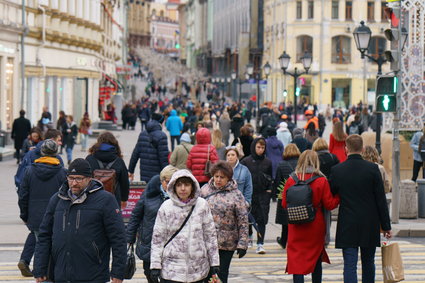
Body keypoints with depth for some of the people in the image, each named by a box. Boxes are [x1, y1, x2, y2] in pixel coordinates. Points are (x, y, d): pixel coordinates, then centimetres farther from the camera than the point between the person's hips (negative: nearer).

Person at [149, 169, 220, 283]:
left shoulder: (202, 205, 1)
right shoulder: (166, 207, -2)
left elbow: (210, 234, 7)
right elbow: (158, 238, 1)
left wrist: (214, 263, 6)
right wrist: (155, 265, -2)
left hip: (198, 269, 2)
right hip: (171, 270, -1)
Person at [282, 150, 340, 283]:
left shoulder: (291, 180, -6)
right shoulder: (321, 181, -8)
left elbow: (284, 204, 2)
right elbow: (329, 204, -4)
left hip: (296, 227, -1)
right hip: (316, 227, 1)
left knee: (296, 260, 0)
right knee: (316, 259, 17)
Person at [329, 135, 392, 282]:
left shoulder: (336, 170, -6)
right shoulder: (372, 168, -7)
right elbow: (381, 199, -4)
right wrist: (386, 226, 2)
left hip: (347, 226, -1)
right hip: (370, 226, 1)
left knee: (350, 265, -2)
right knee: (368, 263, 16)